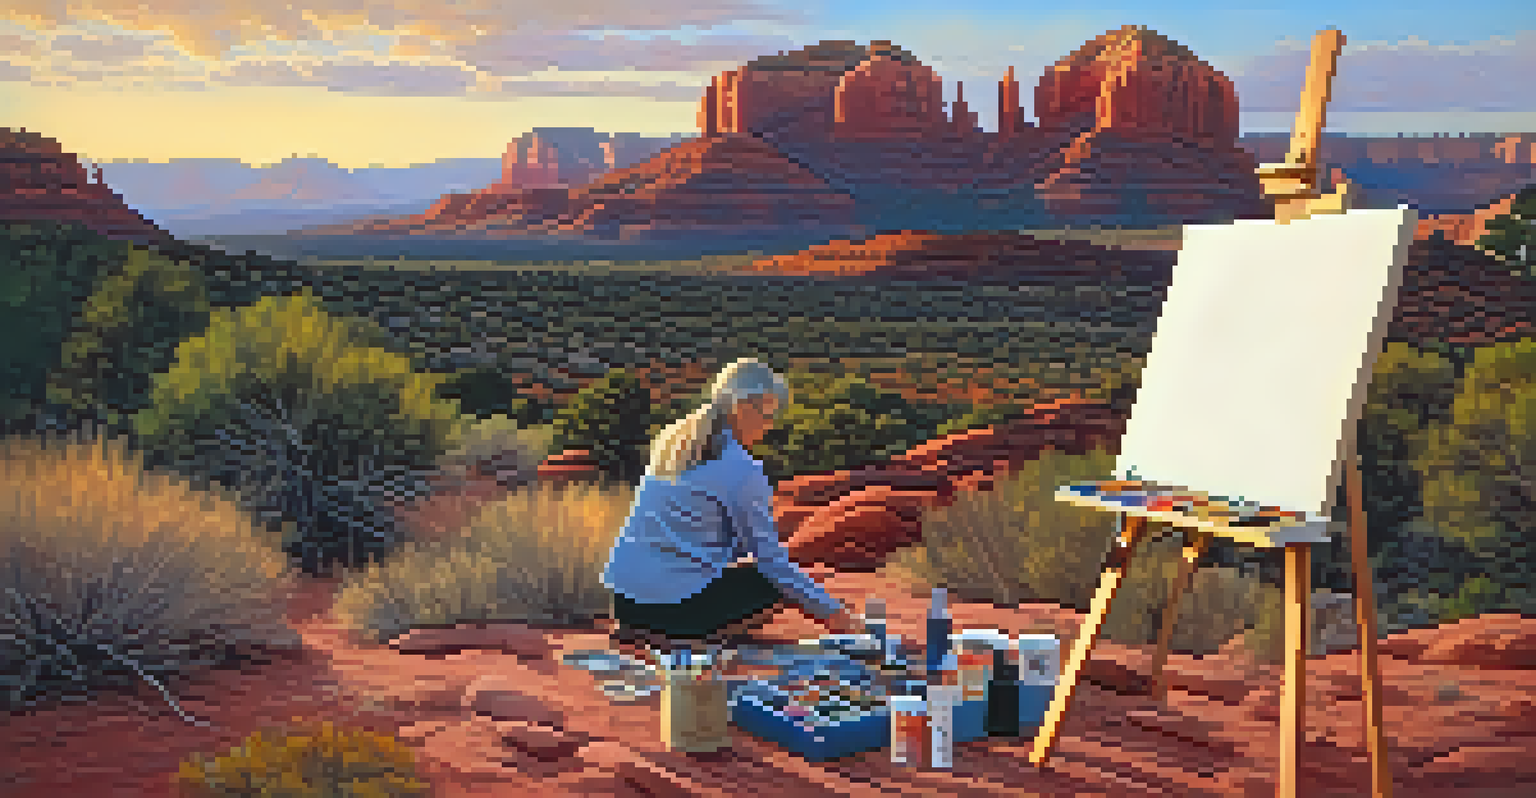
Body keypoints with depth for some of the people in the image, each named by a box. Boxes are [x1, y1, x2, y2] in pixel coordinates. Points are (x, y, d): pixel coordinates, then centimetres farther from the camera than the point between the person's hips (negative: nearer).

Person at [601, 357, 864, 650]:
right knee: (781, 582, 10)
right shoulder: (742, 470, -12)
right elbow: (772, 558, -8)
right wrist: (831, 612, 2)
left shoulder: (673, 440, 10)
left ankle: (641, 631, 15)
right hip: (675, 603, -7)